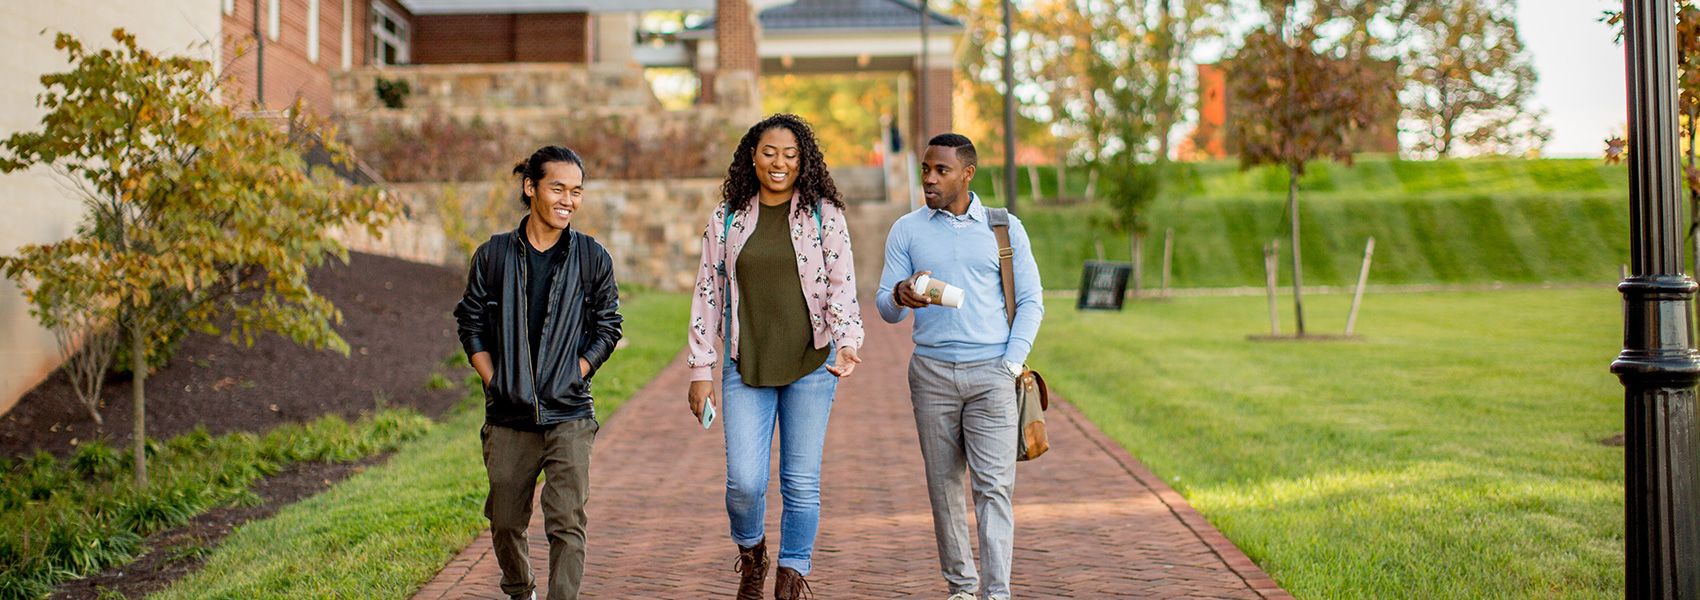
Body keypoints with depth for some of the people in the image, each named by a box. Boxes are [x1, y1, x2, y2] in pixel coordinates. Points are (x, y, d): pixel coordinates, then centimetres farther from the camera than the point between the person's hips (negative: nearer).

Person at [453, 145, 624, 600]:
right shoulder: (493, 255, 2)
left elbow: (607, 329, 5)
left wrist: (572, 378, -4)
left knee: (566, 523, -8)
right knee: (506, 521, 13)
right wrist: (494, 383, -2)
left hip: (569, 417, -1)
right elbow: (471, 325, 8)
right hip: (508, 417, 2)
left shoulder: (592, 258, 1)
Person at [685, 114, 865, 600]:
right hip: (746, 368, 1)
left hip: (811, 365, -1)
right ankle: (750, 551, 25)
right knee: (744, 481, -6)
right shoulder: (727, 218, 6)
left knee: (801, 483, 3)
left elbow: (842, 285, -4)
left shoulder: (824, 214, 2)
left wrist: (847, 343, -22)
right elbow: (708, 294, 8)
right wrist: (701, 370, 4)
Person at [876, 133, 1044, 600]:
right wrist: (901, 296, -20)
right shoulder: (906, 231, 7)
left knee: (994, 486, -8)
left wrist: (1012, 363, -4)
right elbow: (885, 309, 5)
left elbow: (1031, 300, 7)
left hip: (992, 372, -1)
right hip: (932, 371, 2)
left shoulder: (1004, 227, 6)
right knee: (944, 487, 6)